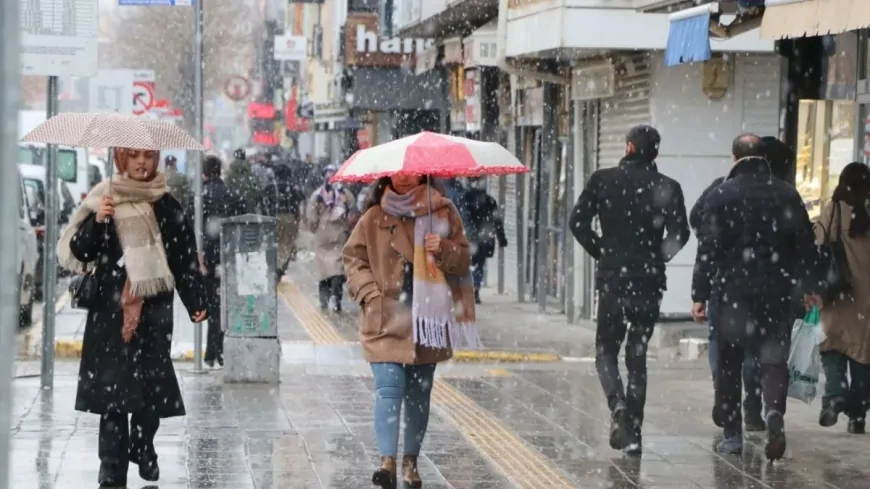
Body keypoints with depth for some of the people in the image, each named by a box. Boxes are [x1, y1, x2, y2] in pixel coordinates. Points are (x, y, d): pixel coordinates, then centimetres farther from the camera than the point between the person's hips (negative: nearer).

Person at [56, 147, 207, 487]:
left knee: (151, 383, 4)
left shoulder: (167, 207, 3)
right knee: (111, 384, -5)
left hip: (154, 309, 1)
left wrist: (195, 303, 0)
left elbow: (185, 259, 6)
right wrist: (96, 221, -17)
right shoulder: (103, 200, 0)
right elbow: (79, 252, -1)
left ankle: (143, 447, 28)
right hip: (110, 309, -1)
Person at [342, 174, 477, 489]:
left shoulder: (443, 213, 4)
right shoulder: (374, 217, 3)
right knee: (389, 387, -15)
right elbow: (353, 257, 8)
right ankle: (387, 461, -20)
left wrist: (444, 250, -16)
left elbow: (464, 258, 6)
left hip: (428, 320, 2)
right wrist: (369, 292, -7)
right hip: (386, 320, -1)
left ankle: (410, 461, 19)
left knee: (419, 393, 8)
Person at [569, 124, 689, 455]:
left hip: (612, 278, -1)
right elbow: (679, 233, -7)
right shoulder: (667, 188, -2)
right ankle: (633, 432, 8)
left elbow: (578, 222, -5)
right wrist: (658, 257, 9)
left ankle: (618, 404, -18)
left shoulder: (602, 180, -2)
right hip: (649, 280, 1)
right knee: (637, 354, 11)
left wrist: (601, 251, 7)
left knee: (606, 349, 11)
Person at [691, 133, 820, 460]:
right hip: (777, 293, 1)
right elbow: (806, 246, 6)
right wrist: (809, 286, 15)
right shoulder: (787, 195, 4)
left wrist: (700, 295, -3)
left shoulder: (720, 196, -4)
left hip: (733, 291, -1)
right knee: (774, 359, 5)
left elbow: (708, 249, -6)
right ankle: (774, 412, -22)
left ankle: (732, 434, 12)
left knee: (729, 363, 9)